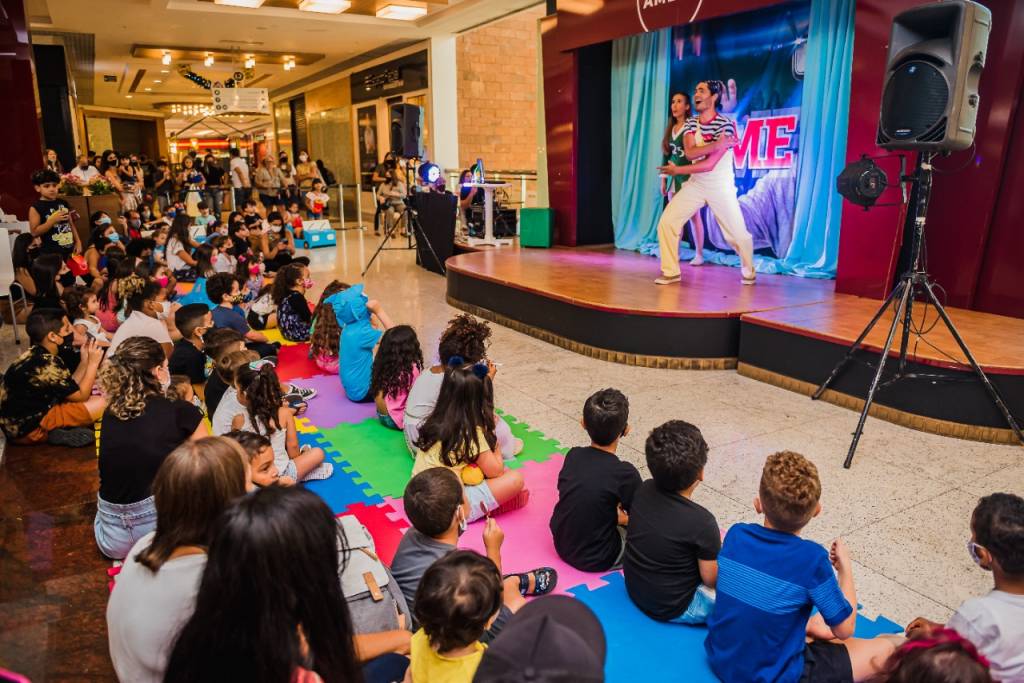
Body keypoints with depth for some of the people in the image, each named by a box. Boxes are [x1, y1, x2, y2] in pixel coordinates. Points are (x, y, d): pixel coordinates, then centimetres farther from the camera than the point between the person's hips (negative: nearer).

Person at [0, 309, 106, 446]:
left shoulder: (36, 355, 5)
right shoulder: (48, 365, -24)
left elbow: (70, 389, 8)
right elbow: (80, 396, -14)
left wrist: (85, 360, 7)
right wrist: (93, 362, -9)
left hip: (21, 418, 10)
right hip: (28, 428, -10)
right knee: (101, 403, -19)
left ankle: (57, 427, 2)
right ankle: (59, 433, -7)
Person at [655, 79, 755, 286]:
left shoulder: (725, 125, -15)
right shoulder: (690, 123, 1)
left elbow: (709, 164, -21)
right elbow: (690, 153, -18)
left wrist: (678, 170, -17)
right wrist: (717, 144, -27)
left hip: (721, 187, -4)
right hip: (695, 184, 4)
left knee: (738, 235, -1)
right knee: (666, 222, -10)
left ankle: (748, 272, 27)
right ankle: (671, 272, 1)